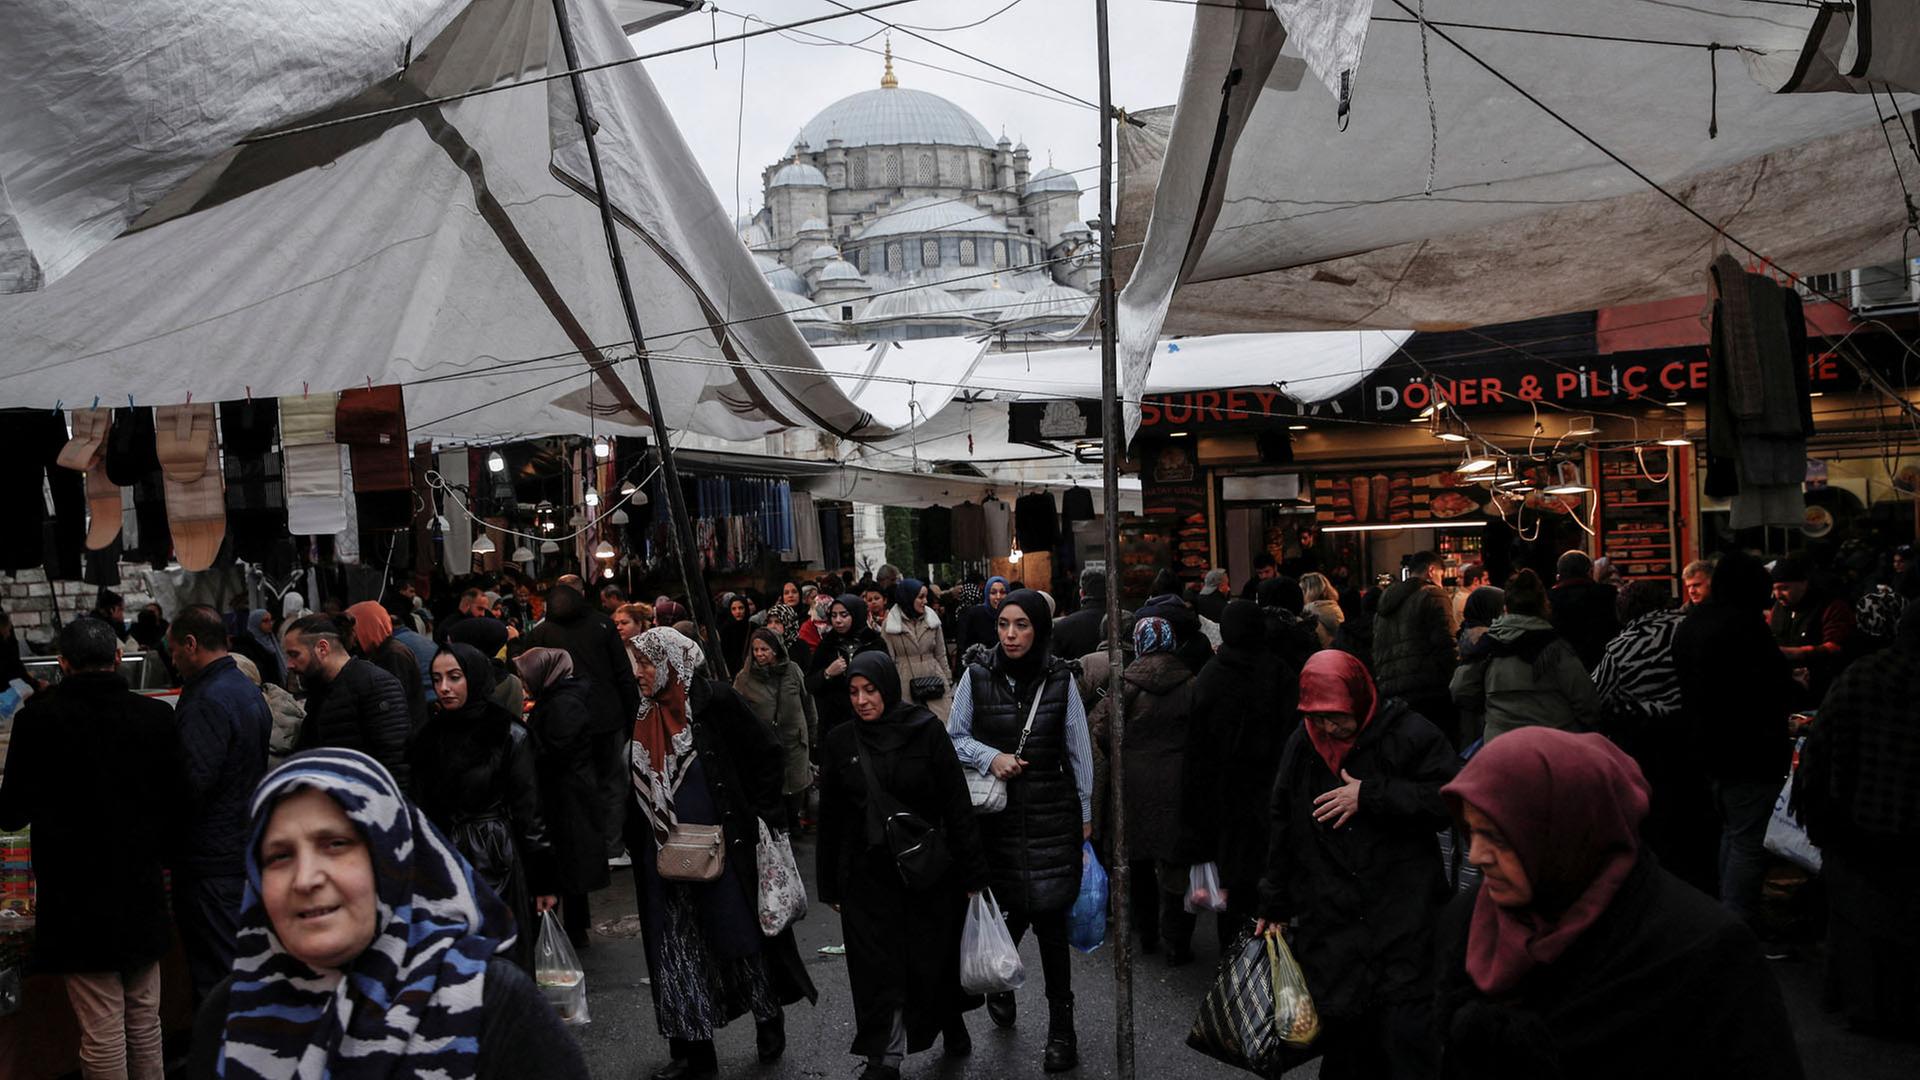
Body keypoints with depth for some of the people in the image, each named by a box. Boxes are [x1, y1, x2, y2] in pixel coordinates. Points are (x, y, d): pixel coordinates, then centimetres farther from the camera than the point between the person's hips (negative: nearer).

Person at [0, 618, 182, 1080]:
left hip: (79, 901, -3)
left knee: (102, 1031, 4)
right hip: (143, 893, 3)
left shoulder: (39, 718, -14)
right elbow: (177, 800, 1)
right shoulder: (156, 716, -5)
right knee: (145, 1020, 16)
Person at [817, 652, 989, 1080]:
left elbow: (957, 804, -6)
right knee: (877, 967, 3)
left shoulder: (926, 731, -7)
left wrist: (972, 872, -7)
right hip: (867, 874, 2)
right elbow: (830, 817, 7)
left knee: (934, 958, 10)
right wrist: (830, 884, 7)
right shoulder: (840, 741, 0)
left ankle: (951, 1022, 37)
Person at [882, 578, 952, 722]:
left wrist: (949, 687, 12)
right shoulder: (889, 625, -1)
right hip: (905, 687, -2)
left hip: (935, 686, 2)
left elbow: (941, 655, 13)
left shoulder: (932, 619, 8)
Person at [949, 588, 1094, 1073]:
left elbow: (1078, 751, 6)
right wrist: (990, 757, -12)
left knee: (1049, 916, -2)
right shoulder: (977, 678, -2)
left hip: (1052, 814, 0)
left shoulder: (1060, 679, 0)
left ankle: (1061, 1025, 12)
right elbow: (954, 738, 6)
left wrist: (1085, 813, 9)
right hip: (997, 811, 0)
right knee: (1014, 908, 5)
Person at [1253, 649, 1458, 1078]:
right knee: (1343, 1042, 6)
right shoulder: (1302, 745, 7)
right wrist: (1274, 905, 20)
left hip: (1404, 926, -3)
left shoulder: (1407, 733, -6)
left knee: (1409, 1042, -3)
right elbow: (1281, 829, 16)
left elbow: (1453, 799, -13)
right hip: (1330, 926, 4)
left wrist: (1371, 795, -16)